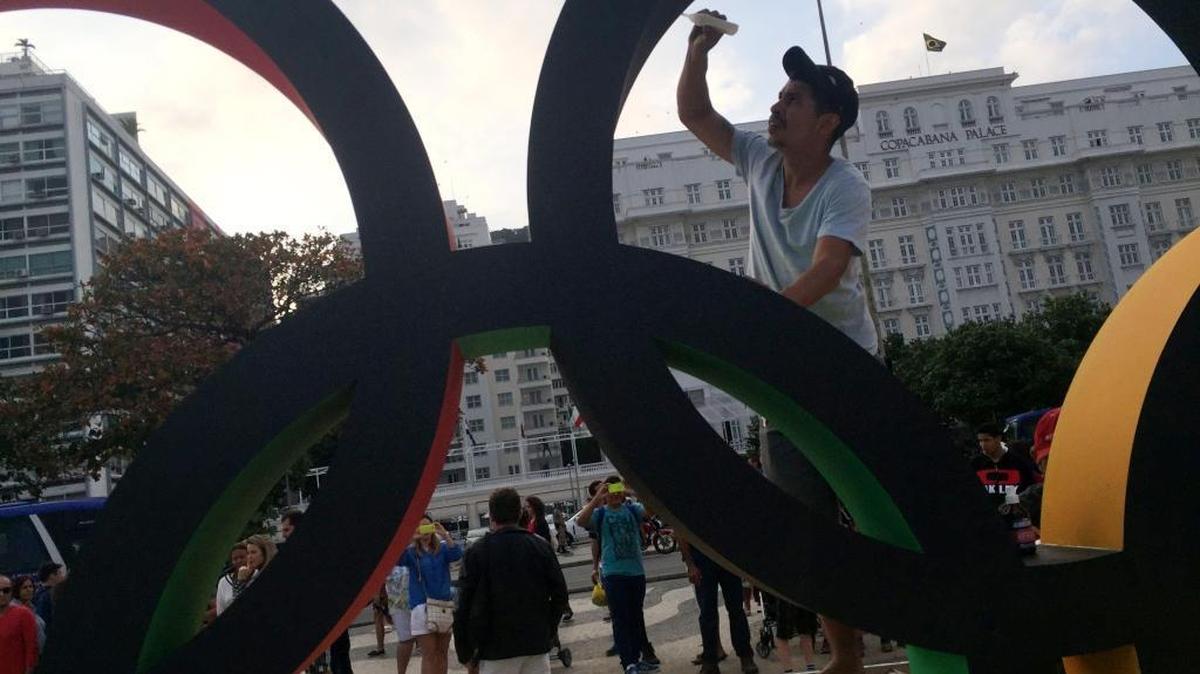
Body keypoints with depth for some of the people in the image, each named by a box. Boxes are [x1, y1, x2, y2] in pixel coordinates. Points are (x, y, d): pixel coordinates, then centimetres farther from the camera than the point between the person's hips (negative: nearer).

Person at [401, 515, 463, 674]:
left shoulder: (442, 548, 6)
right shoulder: (411, 552, 2)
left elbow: (457, 555, -13)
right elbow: (397, 559, -17)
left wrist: (445, 535, -24)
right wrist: (409, 538, -27)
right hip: (422, 607, -2)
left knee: (442, 653, 11)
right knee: (429, 655, -1)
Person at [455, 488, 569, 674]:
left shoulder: (477, 552, -7)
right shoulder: (541, 546, 1)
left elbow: (464, 607, -8)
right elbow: (560, 594, 2)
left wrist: (466, 654, 0)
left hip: (495, 648, -3)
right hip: (537, 645, 3)